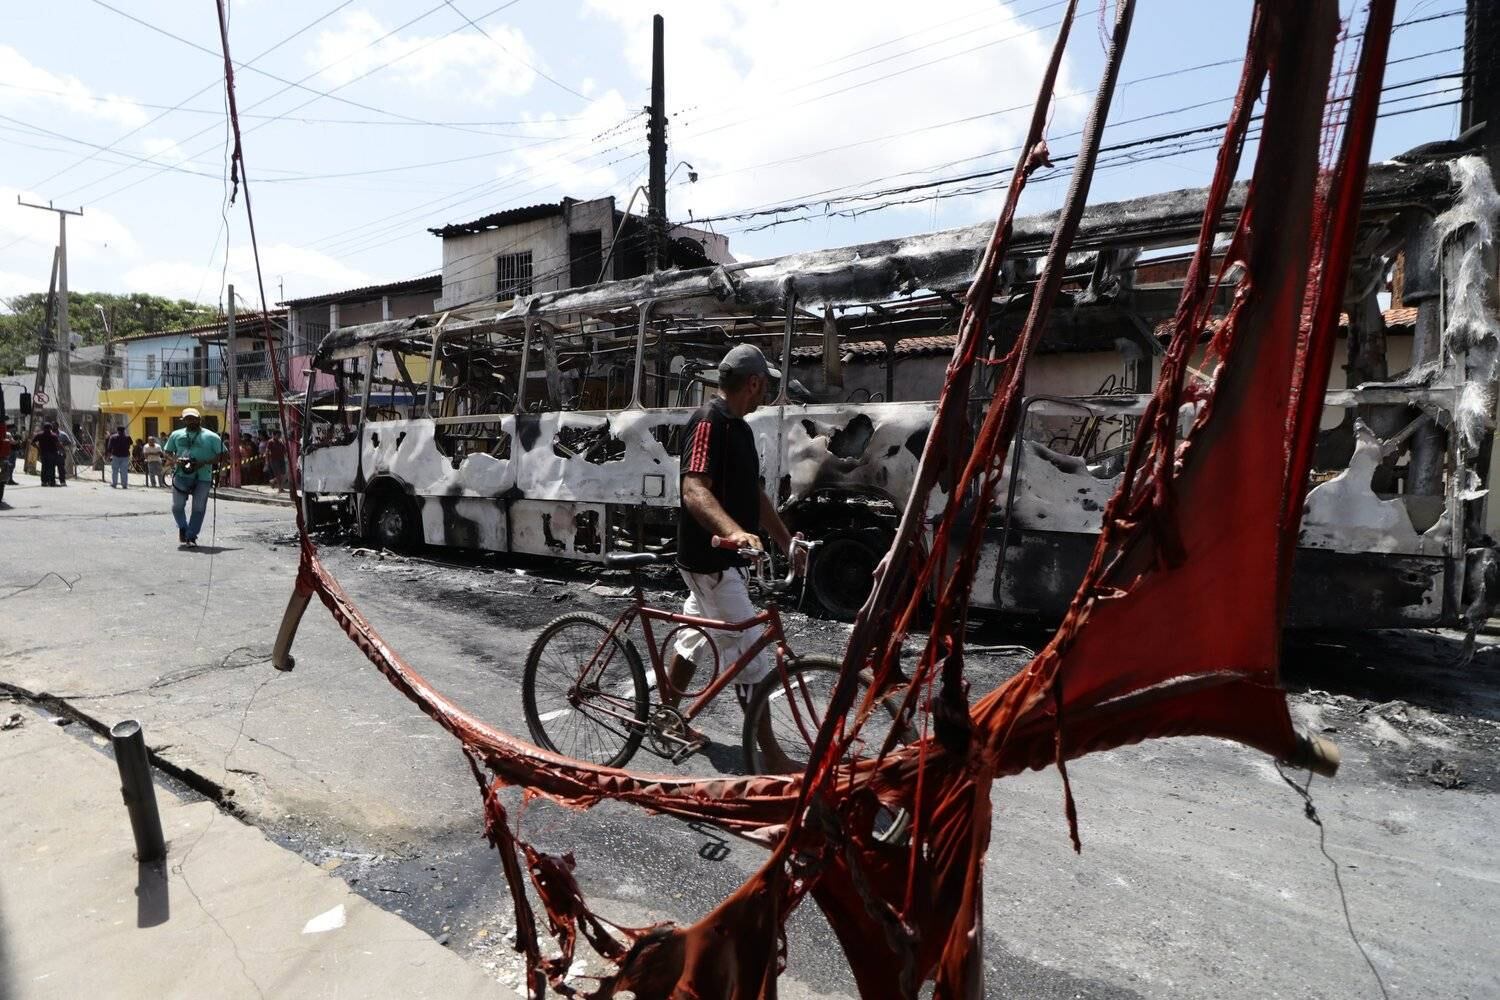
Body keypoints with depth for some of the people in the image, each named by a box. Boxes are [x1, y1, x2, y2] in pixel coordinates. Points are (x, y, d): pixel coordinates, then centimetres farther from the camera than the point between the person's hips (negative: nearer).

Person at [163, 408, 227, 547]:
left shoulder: (211, 437, 1)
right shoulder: (176, 435, 11)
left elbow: (223, 455, -1)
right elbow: (167, 452, 18)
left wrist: (204, 463, -14)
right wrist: (176, 459, -5)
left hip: (202, 477, -2)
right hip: (181, 475, 2)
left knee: (198, 508, 0)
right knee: (177, 506, 3)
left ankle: (191, 536, 11)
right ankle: (183, 528, 30)